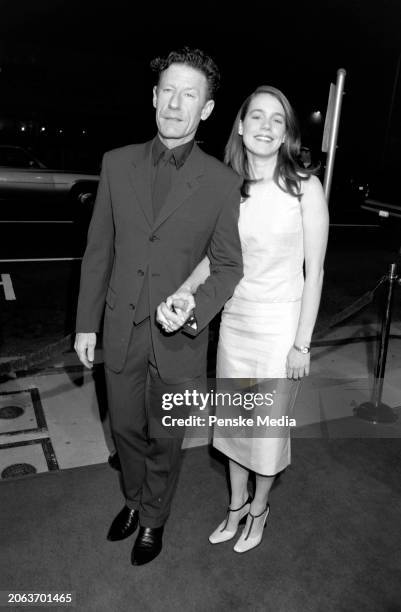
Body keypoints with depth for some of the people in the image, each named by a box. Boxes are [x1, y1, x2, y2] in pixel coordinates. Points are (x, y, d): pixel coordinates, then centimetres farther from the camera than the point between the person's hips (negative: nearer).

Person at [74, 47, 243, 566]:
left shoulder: (223, 182, -8)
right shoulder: (117, 164, 0)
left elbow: (228, 264, -3)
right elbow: (99, 249, 3)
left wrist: (198, 306, -22)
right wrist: (86, 323, 4)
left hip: (179, 336, -2)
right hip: (121, 329, 3)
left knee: (165, 438, 16)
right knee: (125, 427, 21)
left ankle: (153, 519, 45)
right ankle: (135, 500, 51)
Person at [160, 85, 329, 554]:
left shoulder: (305, 187, -10)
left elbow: (314, 270, -8)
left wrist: (302, 343, -9)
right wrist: (184, 291, -15)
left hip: (280, 326, -4)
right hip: (233, 321, 4)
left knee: (269, 426, 11)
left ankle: (258, 509, 40)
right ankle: (236, 507, 41)